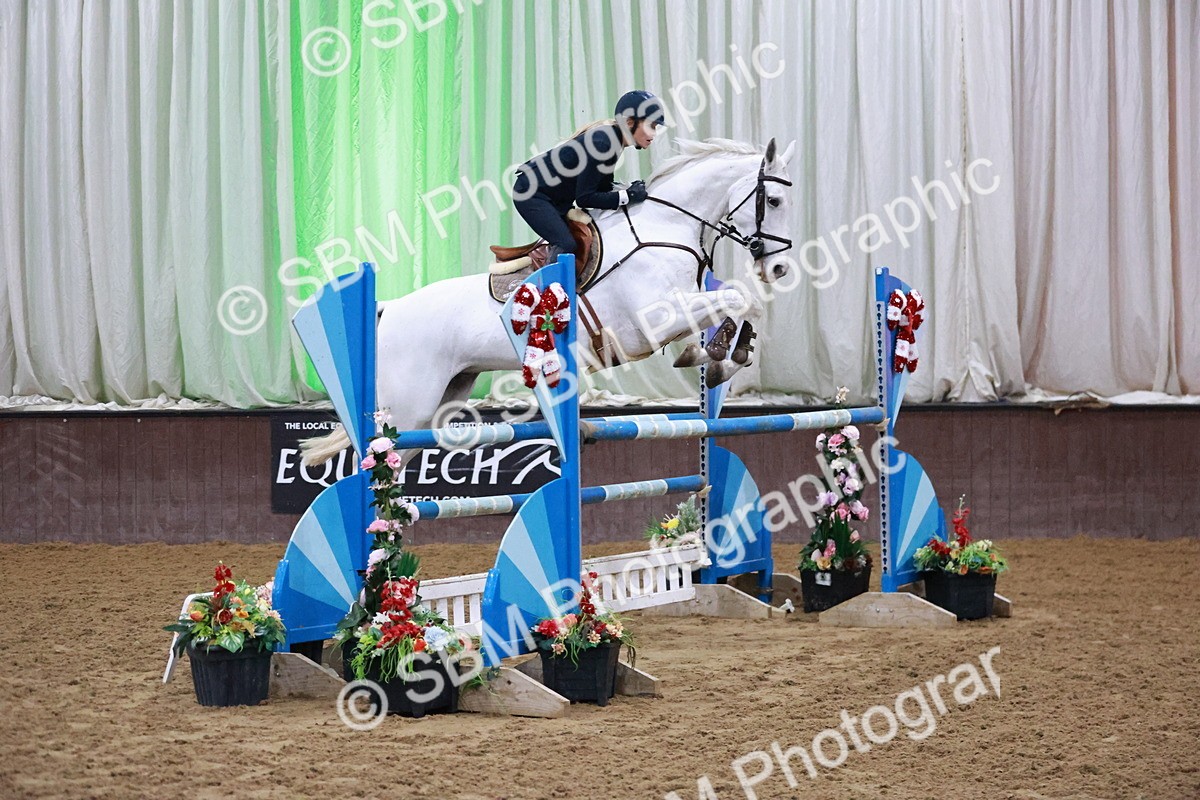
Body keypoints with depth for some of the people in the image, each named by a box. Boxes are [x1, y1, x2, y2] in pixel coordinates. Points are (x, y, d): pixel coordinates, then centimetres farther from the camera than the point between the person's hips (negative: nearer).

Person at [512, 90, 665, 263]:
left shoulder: (613, 139, -1)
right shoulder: (601, 142, -29)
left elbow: (602, 186, 7)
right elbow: (584, 198, -27)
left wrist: (629, 190, -10)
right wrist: (627, 196, -24)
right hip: (531, 193, -10)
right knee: (566, 245, -21)